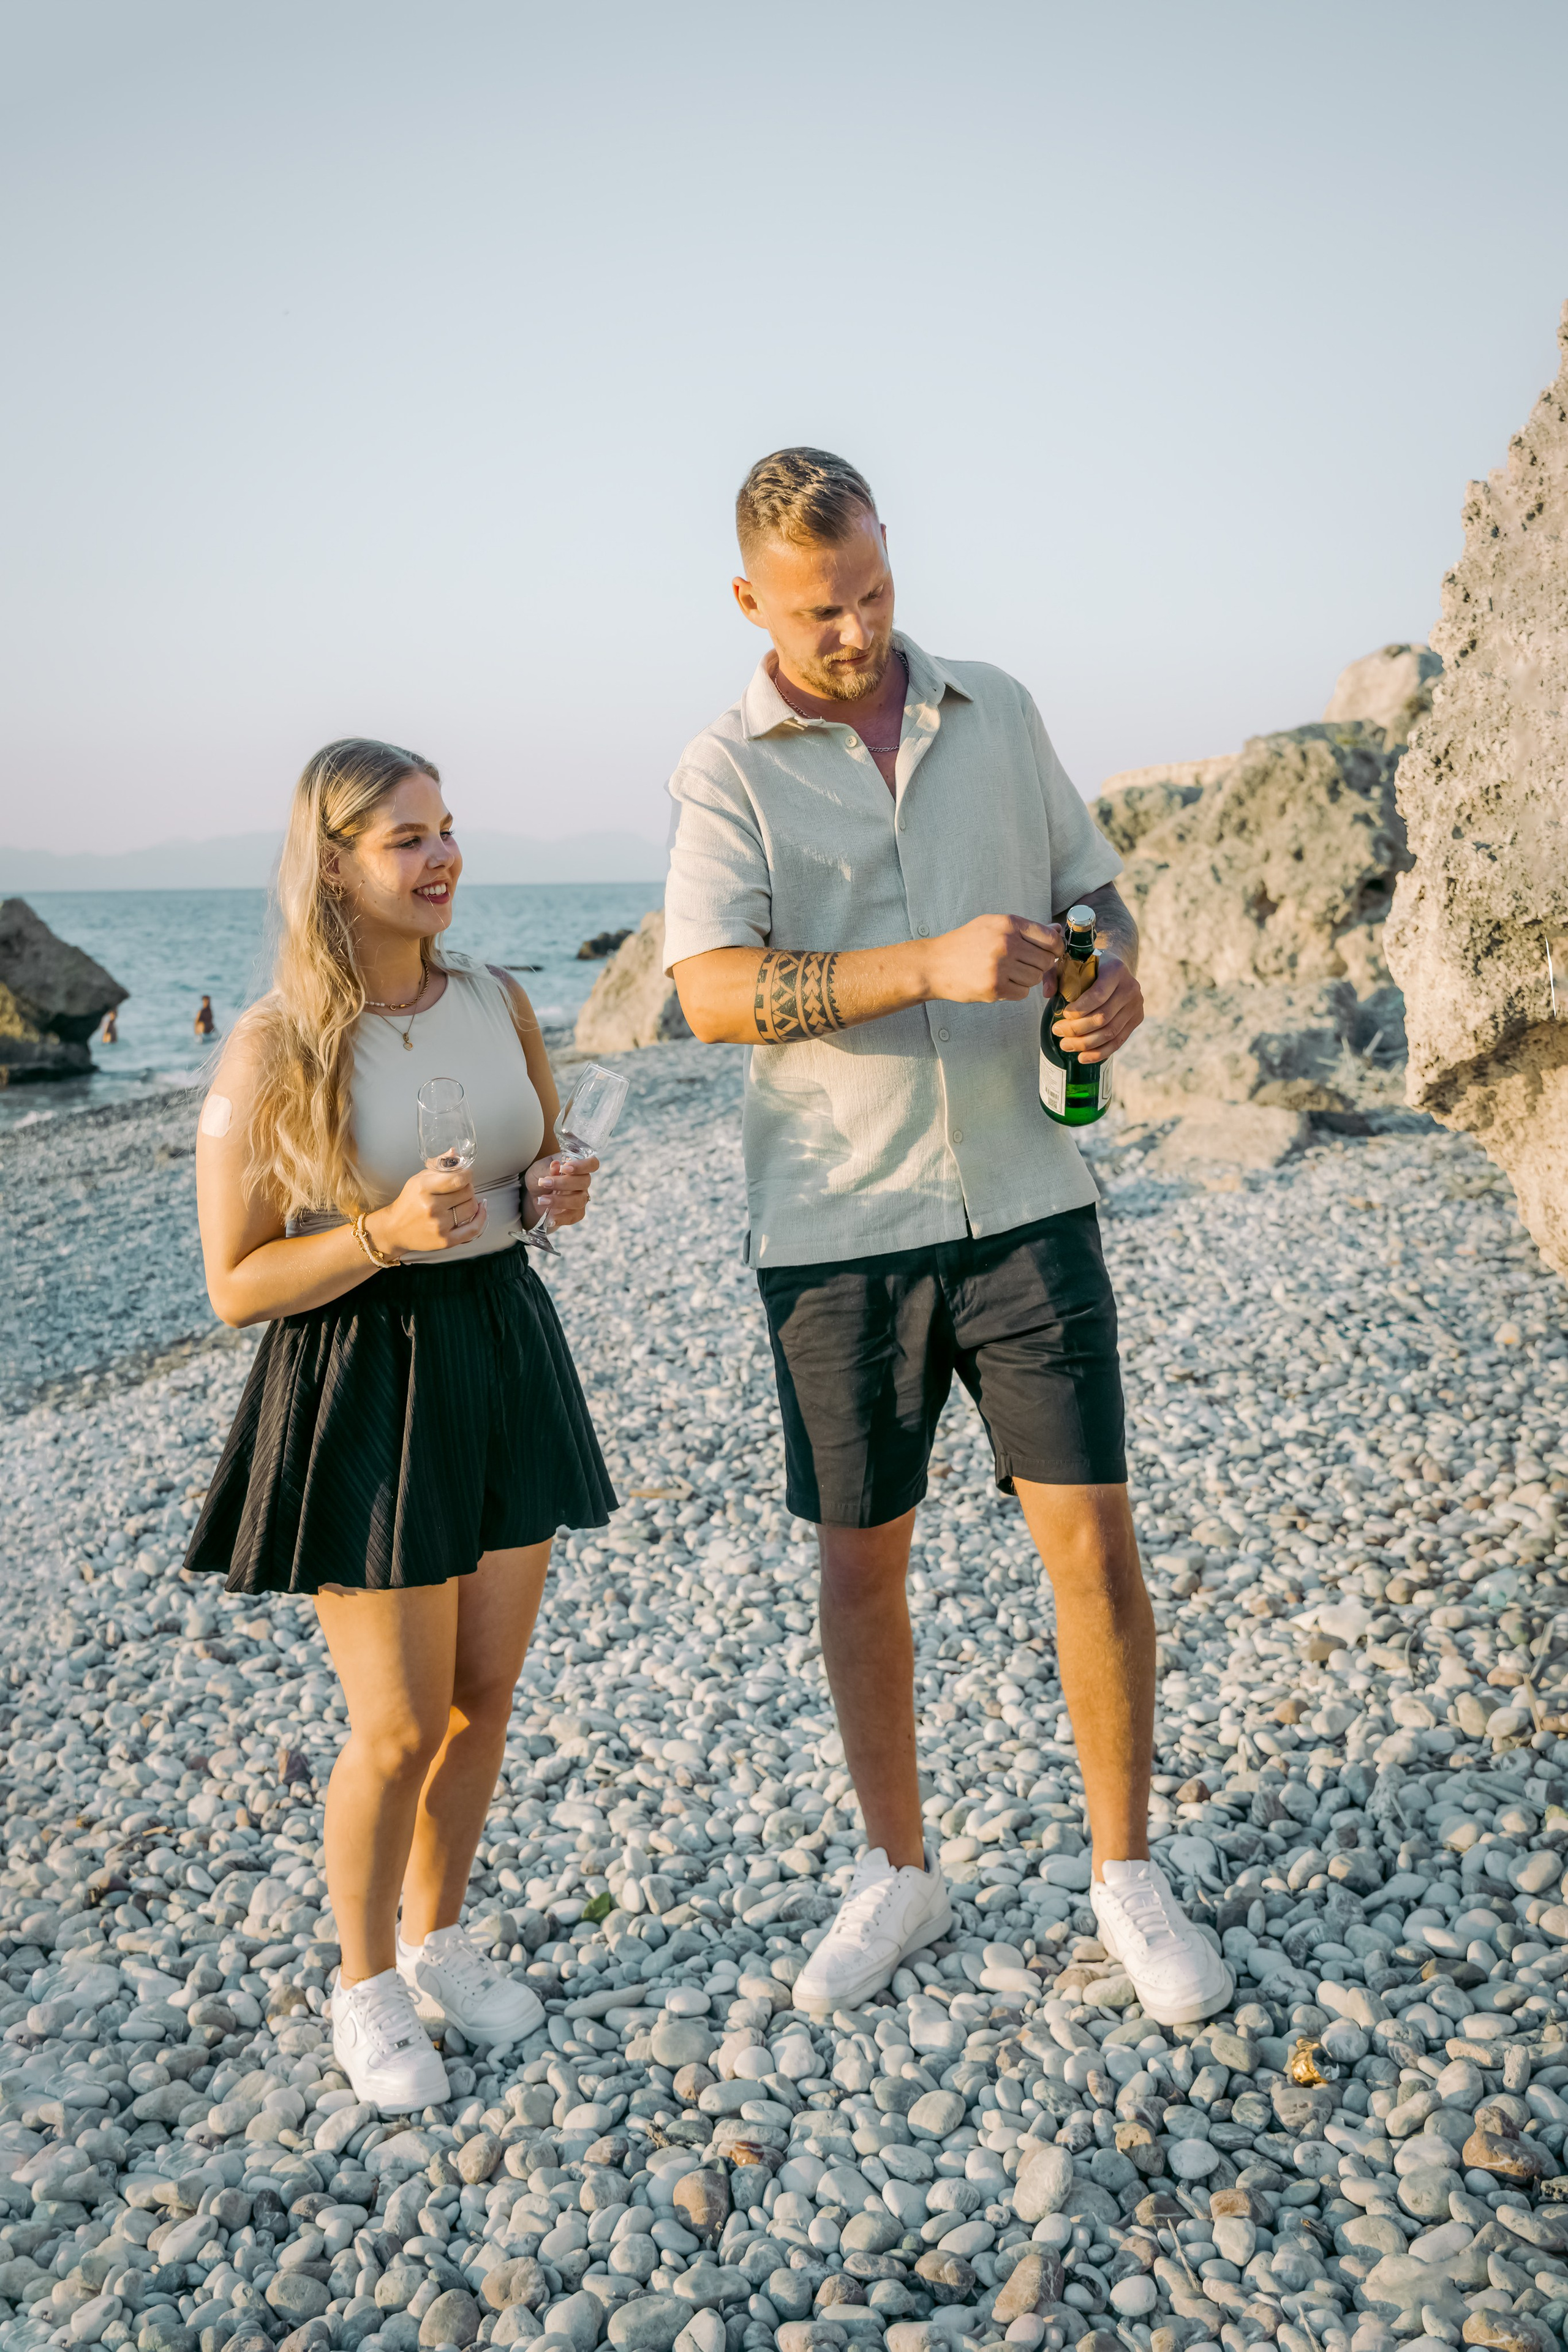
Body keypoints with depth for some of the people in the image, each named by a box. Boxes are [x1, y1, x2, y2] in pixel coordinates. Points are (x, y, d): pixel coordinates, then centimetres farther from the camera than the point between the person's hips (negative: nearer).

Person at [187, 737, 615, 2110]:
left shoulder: (498, 1004, 2)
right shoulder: (273, 1051, -13)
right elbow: (235, 1285, -12)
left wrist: (558, 1194, -6)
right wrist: (386, 1232, -26)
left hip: (505, 1356, 5)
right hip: (363, 1389, -5)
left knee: (486, 1698, 13)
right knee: (400, 1727, 1)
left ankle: (439, 1941, 37)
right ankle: (365, 1982, 28)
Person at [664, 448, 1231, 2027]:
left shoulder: (998, 712, 8)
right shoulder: (727, 767, -3)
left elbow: (1092, 887, 16)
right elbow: (711, 991, -16)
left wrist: (1118, 972, -7)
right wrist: (929, 964, -27)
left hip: (1024, 1199, 2)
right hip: (836, 1228, -1)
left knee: (1092, 1538, 1)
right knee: (860, 1557, 10)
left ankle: (1127, 1876, 21)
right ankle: (899, 1875, 30)